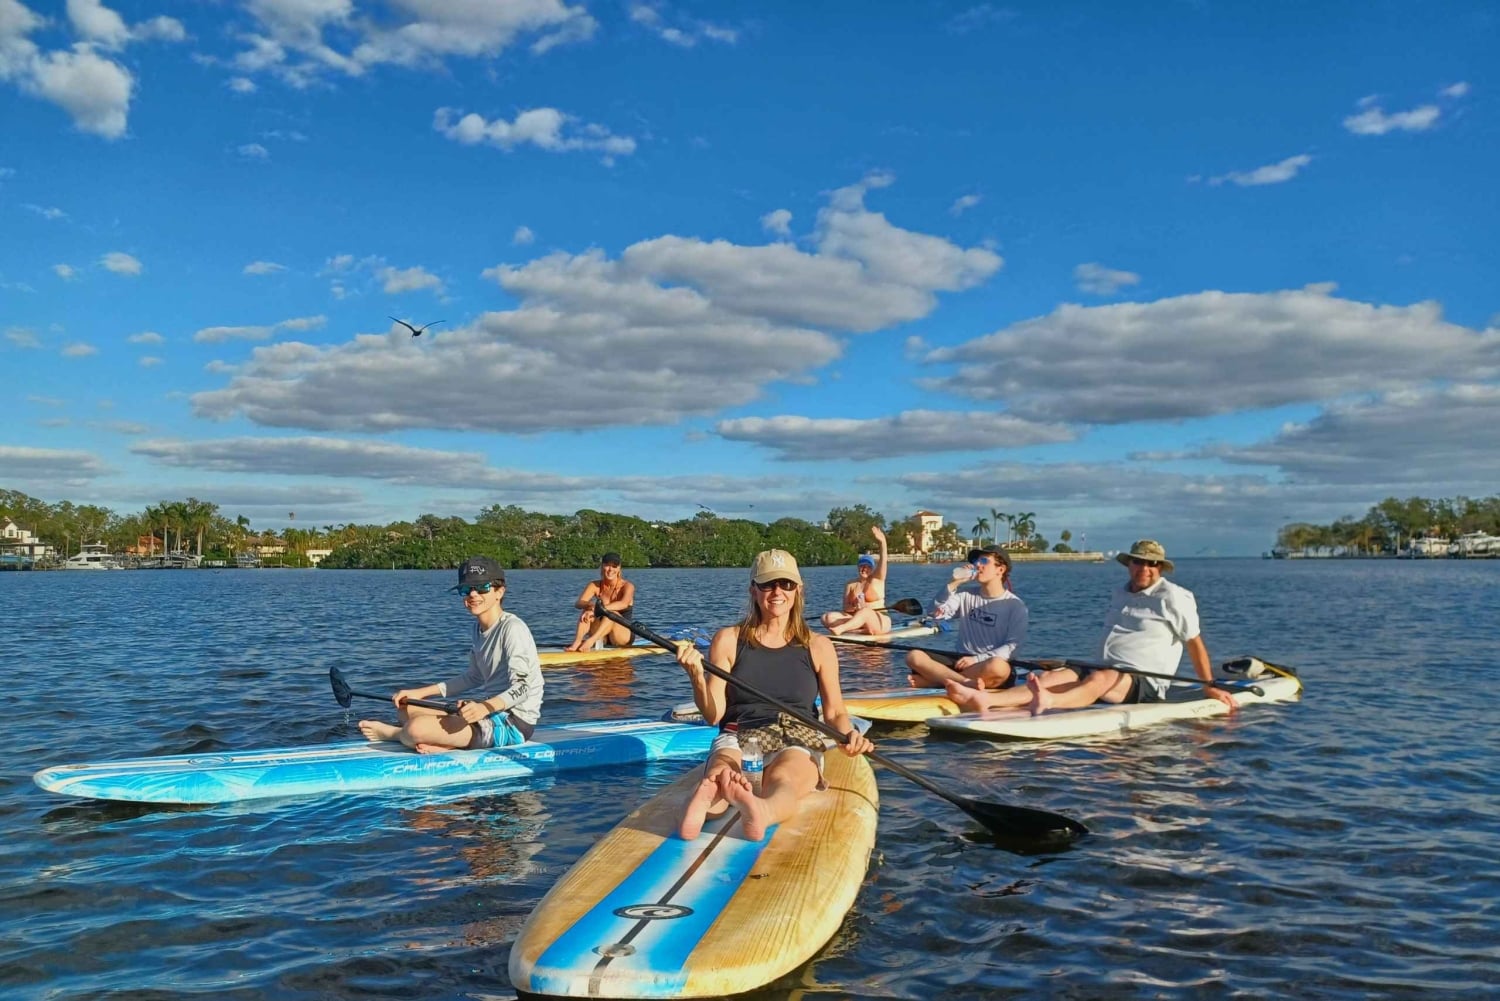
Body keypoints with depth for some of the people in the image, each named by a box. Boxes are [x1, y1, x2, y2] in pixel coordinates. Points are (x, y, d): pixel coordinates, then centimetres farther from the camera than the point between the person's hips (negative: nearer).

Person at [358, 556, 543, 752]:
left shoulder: (512, 628, -16)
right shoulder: (480, 628, 13)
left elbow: (521, 688, -23)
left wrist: (485, 707, -40)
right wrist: (421, 693, 18)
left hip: (514, 723, -10)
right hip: (492, 711, 10)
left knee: (417, 728, -25)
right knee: (407, 709, 13)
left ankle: (391, 733, 9)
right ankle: (450, 743, -10)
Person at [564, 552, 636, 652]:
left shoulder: (627, 586, -9)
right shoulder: (595, 585, 2)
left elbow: (623, 604, -32)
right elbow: (578, 603, -15)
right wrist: (590, 605, -39)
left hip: (624, 636, -3)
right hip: (603, 637, 3)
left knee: (612, 613, -32)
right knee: (587, 611, -22)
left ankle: (591, 640, -49)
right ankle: (576, 642, -41)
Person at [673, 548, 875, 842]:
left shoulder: (818, 647, 12)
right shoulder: (728, 640, 10)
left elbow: (834, 712, 13)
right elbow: (713, 715, 7)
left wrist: (849, 734, -10)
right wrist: (697, 677, -12)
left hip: (799, 743, -1)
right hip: (738, 739, 1)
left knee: (783, 781, -40)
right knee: (720, 774, -39)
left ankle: (761, 812, -74)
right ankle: (707, 797, -74)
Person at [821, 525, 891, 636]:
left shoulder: (877, 579, 4)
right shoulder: (850, 585, 11)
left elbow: (883, 560, -12)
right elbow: (845, 608, 4)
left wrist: (882, 542, -30)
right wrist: (854, 607, -20)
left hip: (879, 623, -4)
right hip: (856, 619, 4)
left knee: (865, 611, -38)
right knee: (827, 617, -19)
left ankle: (840, 629, -60)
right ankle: (862, 630, -37)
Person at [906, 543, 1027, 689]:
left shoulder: (1015, 605, 0)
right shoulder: (966, 597, 14)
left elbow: (1012, 646, -9)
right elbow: (936, 613, 2)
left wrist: (976, 660, -19)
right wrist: (954, 583, -5)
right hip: (962, 662, 4)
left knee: (997, 666, -41)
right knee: (914, 656, -20)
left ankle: (935, 678, -33)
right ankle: (965, 682, -38)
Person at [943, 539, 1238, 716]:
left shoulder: (1173, 598, 1)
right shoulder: (1119, 595, 21)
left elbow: (1195, 642, 1)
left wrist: (1209, 686, -2)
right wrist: (1076, 666, 29)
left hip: (1146, 684, -6)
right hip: (1105, 673, 6)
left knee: (1101, 679, -39)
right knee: (1051, 677, -21)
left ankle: (1048, 703, -72)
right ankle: (984, 700, -46)